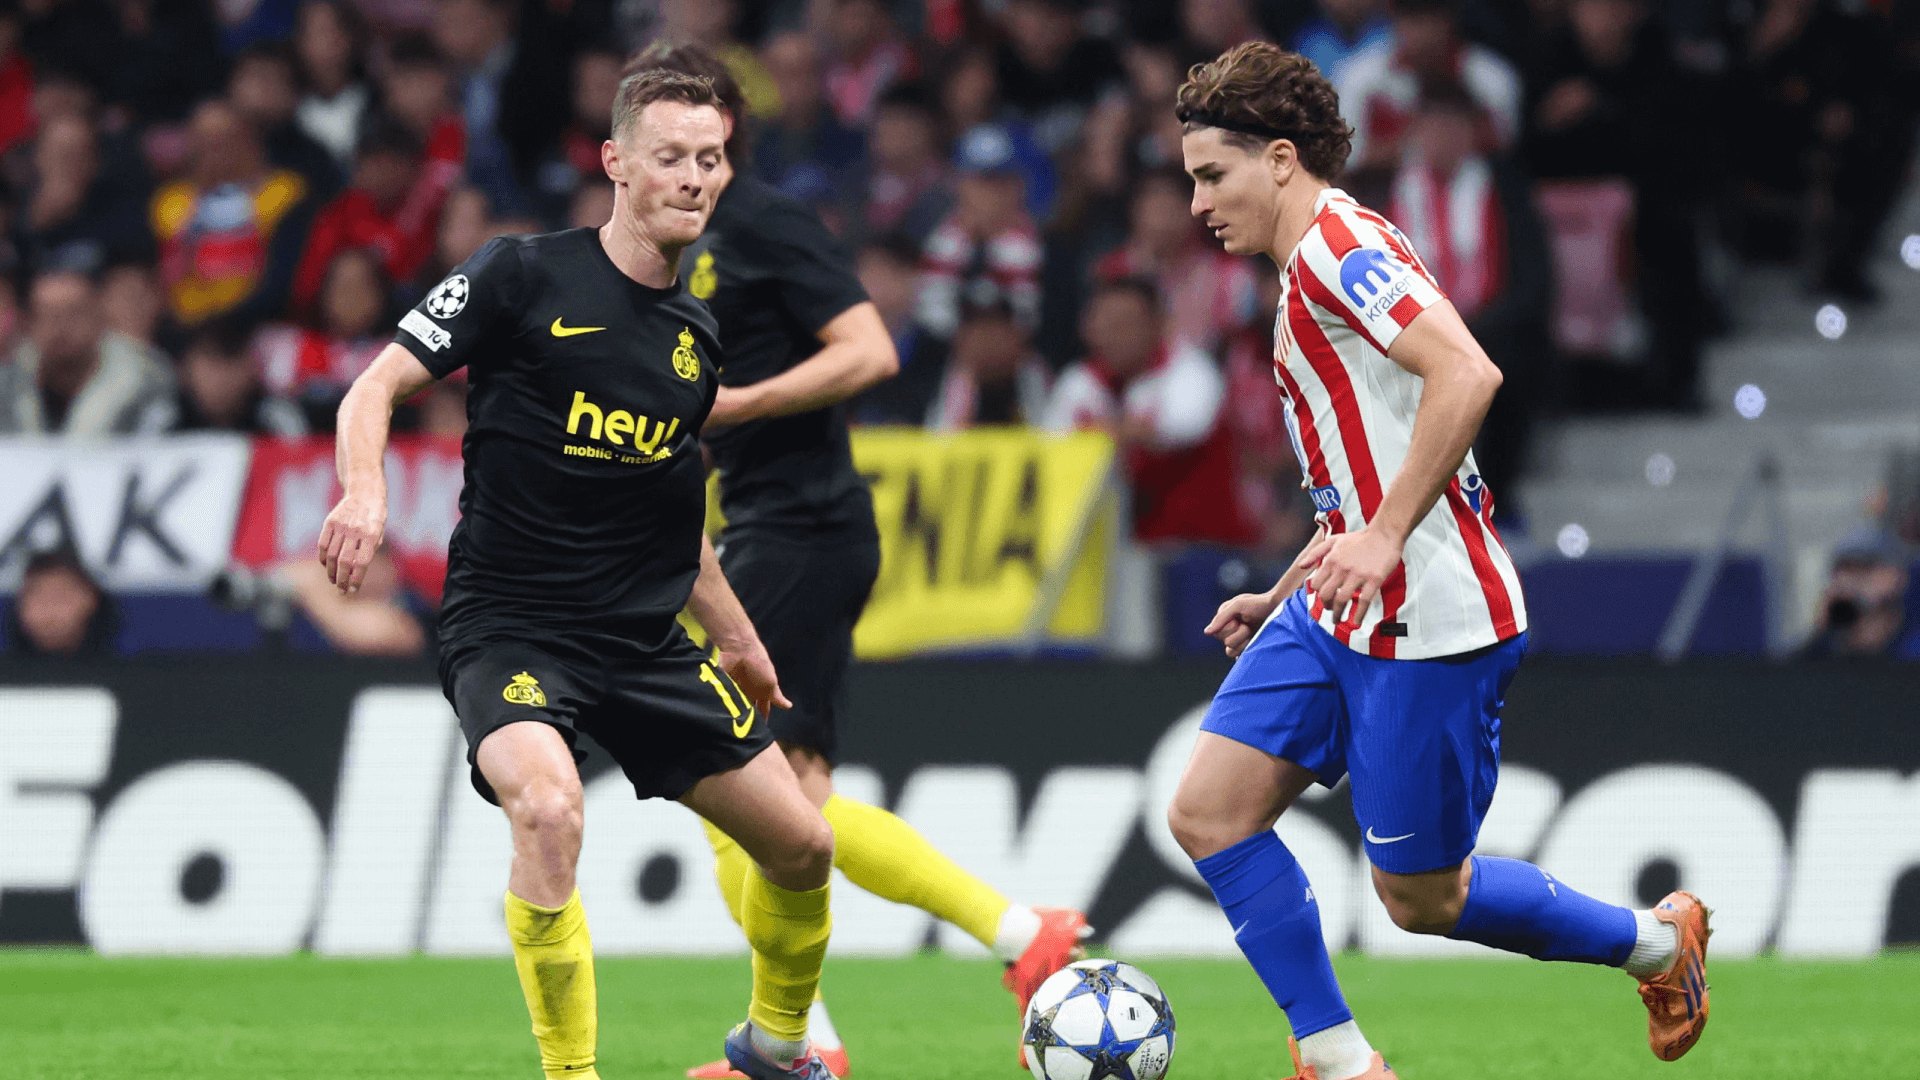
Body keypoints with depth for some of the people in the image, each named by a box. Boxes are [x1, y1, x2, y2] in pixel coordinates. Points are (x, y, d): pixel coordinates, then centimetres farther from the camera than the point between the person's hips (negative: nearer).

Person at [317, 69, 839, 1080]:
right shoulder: (523, 276, -8)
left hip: (646, 637, 6)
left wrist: (735, 636, 28)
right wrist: (365, 491, -26)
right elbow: (375, 387, -7)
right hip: (509, 626, -6)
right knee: (548, 809, -34)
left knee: (802, 844, 7)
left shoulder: (696, 336, 10)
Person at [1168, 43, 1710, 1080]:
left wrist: (1383, 540, -28)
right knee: (1208, 812, 0)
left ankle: (1657, 942, 21)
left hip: (1427, 624, -10)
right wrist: (1286, 594, 26)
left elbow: (1467, 374, -28)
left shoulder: (1338, 245, -13)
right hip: (1344, 614, 10)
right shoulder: (1311, 268, 19)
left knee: (1419, 895, 0)